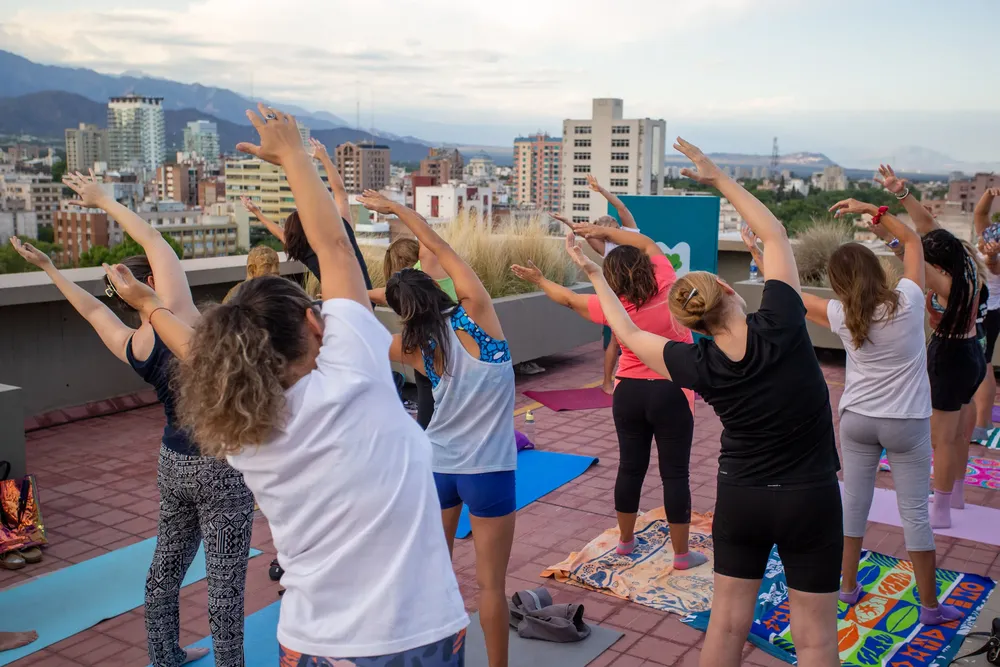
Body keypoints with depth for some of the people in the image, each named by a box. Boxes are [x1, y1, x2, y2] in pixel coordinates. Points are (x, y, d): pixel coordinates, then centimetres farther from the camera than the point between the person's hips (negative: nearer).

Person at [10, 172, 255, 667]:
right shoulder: (173, 311, -16)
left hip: (174, 462, 8)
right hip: (220, 465, -8)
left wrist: (48, 267, 32)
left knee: (166, 568, 21)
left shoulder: (128, 346, 1)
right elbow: (153, 241, -7)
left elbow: (91, 308, 21)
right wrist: (103, 199, 6)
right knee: (225, 581, 2)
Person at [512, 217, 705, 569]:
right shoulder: (666, 285, -11)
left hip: (629, 392, 2)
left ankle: (625, 540, 31)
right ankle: (681, 553, 12)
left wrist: (539, 280, 21)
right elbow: (647, 244, 4)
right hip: (671, 394, -2)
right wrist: (604, 232, 5)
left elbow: (568, 298, 7)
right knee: (675, 473, 4)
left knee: (630, 467, 15)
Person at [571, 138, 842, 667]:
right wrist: (720, 179, -1)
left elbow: (629, 334, 3)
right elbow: (774, 234, -8)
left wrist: (595, 275, 12)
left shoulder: (698, 365, -14)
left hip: (739, 498, 2)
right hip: (809, 500, -2)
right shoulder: (779, 326, -21)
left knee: (727, 622, 15)